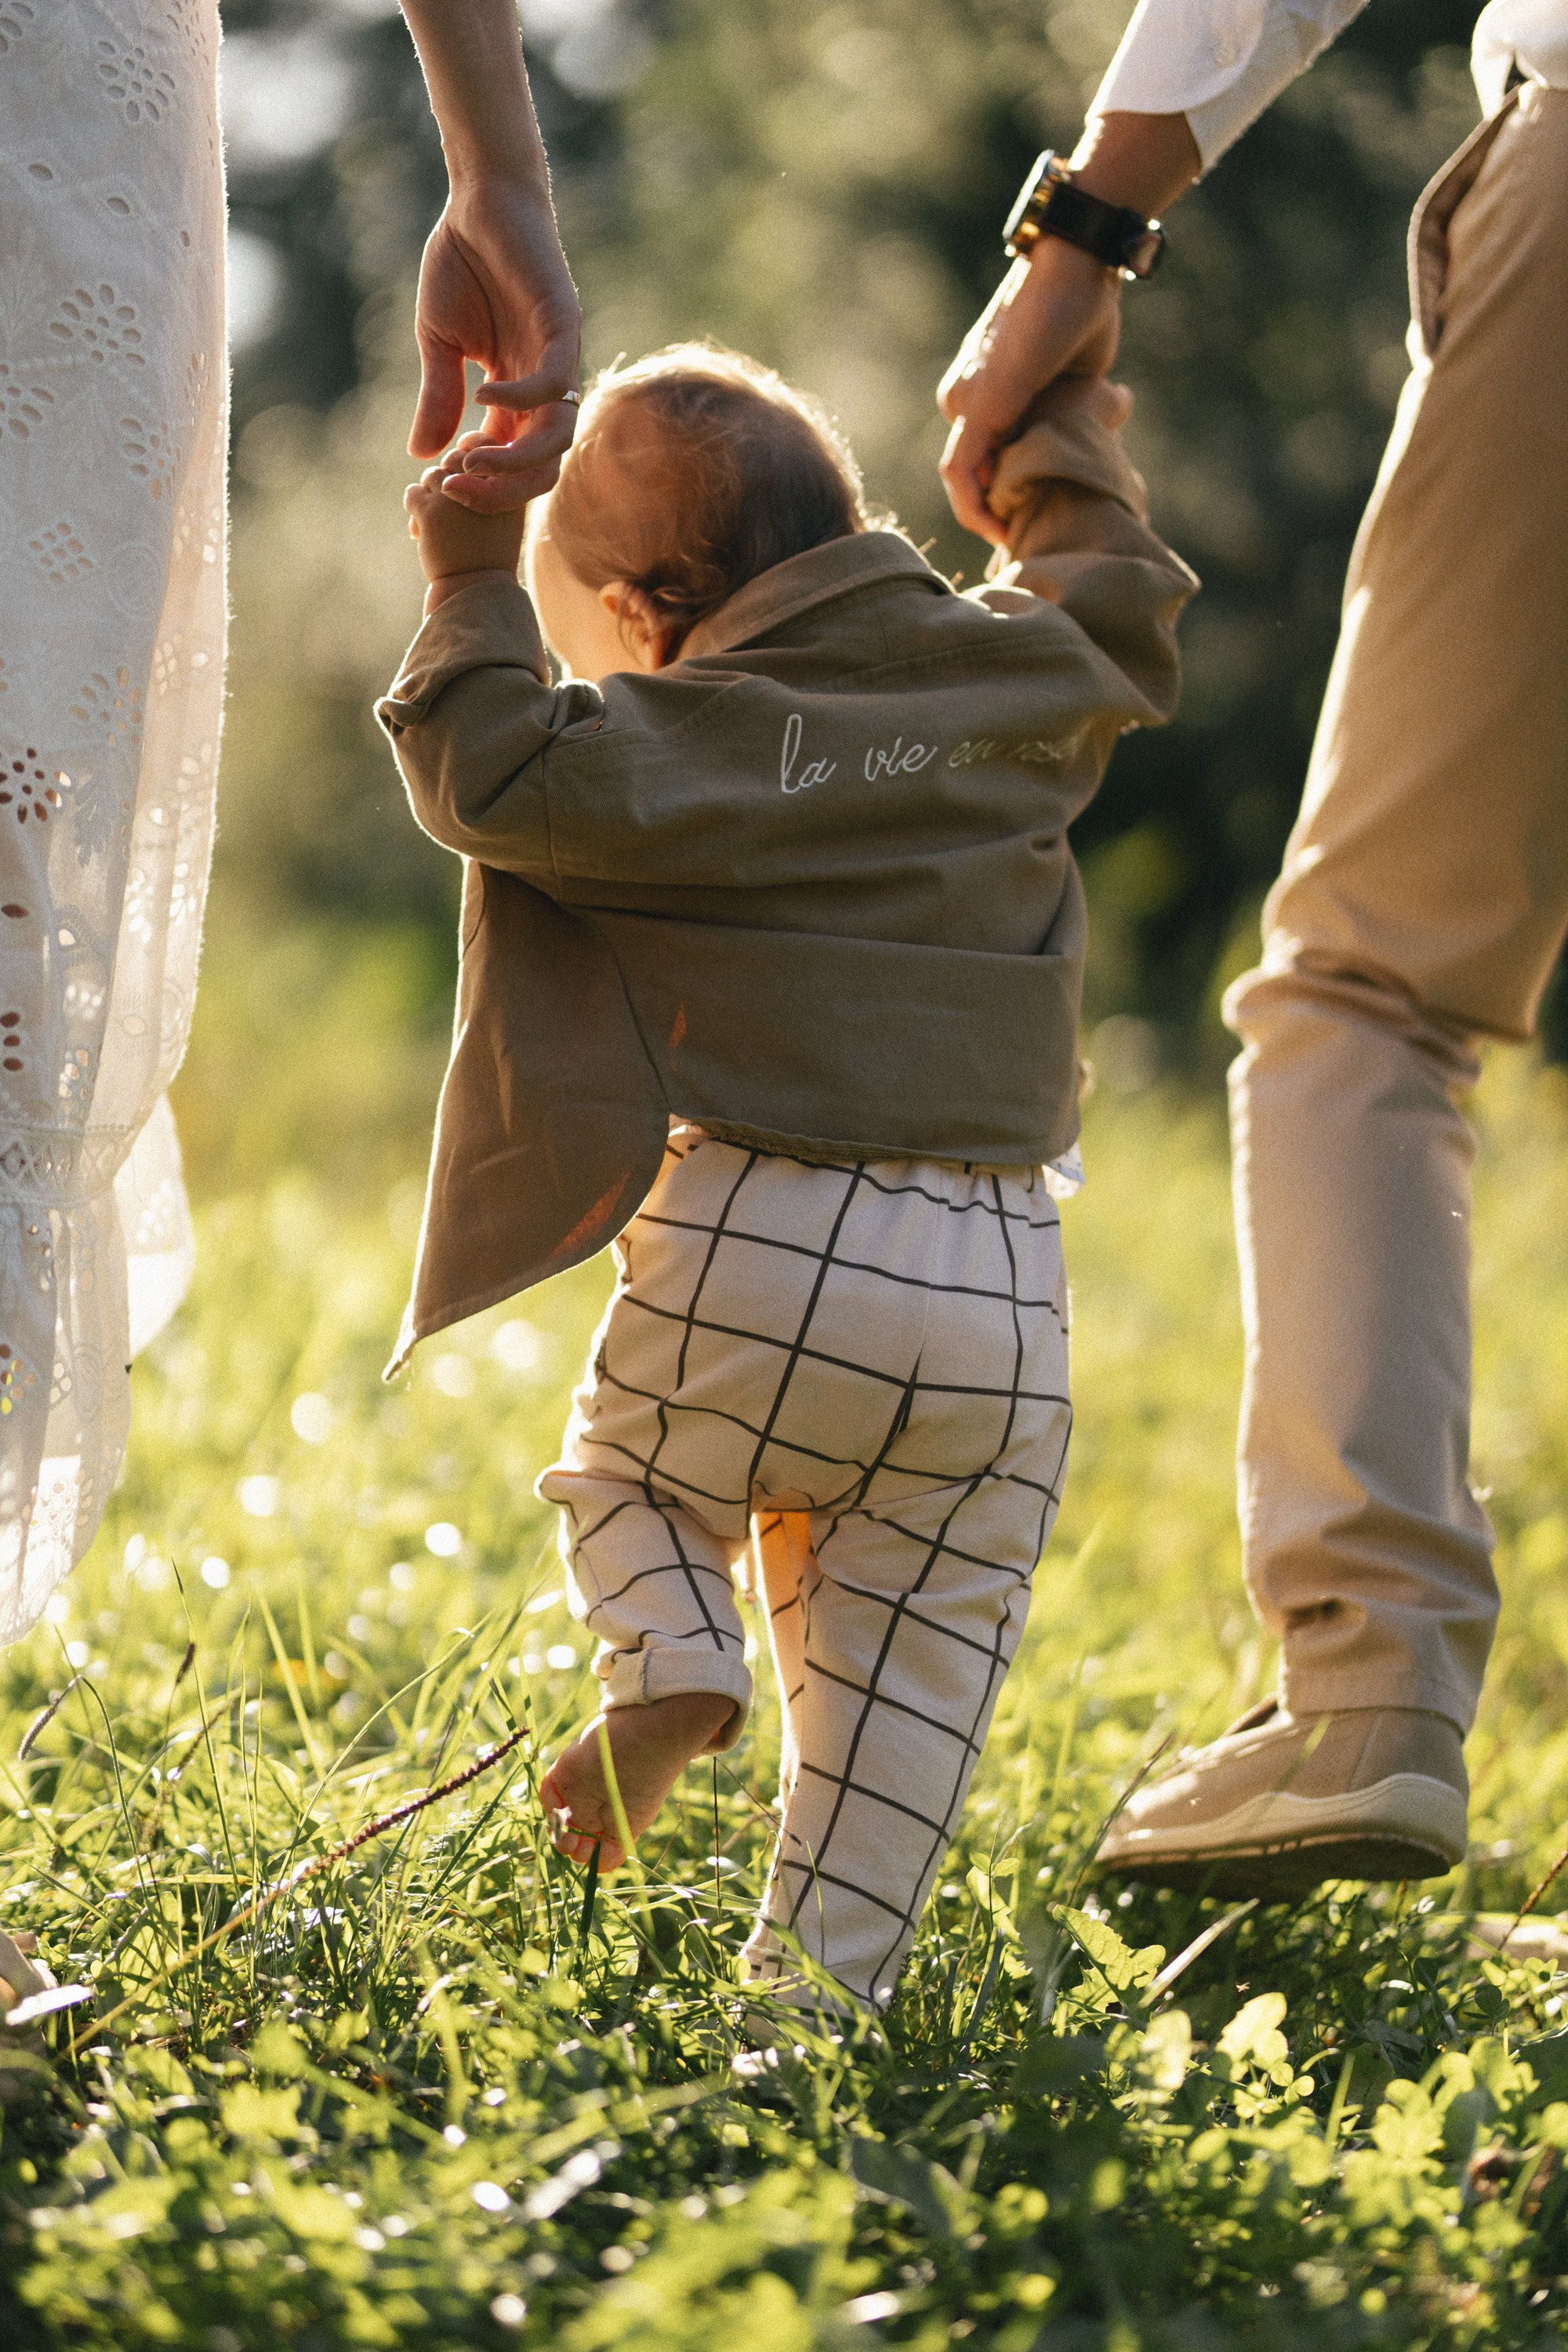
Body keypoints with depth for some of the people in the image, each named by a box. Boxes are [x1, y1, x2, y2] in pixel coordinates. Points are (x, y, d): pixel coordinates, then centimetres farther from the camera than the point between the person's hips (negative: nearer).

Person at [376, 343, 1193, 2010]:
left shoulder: (690, 745, -3)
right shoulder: (1017, 676, 14)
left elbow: (492, 776, -13)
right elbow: (1124, 616, 33)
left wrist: (471, 596, -1)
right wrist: (1073, 451, 49)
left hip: (761, 1257, -4)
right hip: (1003, 1286, 4)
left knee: (621, 1467, 25)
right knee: (906, 1669, 11)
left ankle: (669, 1665, -1)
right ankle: (820, 1979, 8)